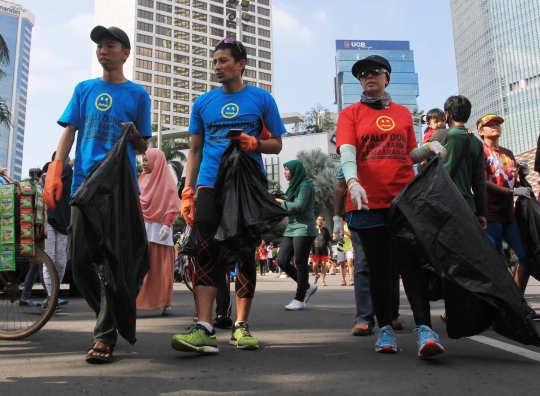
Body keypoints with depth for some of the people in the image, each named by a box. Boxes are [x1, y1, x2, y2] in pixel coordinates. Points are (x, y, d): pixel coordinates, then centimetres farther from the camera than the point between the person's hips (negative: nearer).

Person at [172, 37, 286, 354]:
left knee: (246, 254, 3)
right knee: (207, 254, -8)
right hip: (210, 185, 2)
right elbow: (195, 150, 14)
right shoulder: (203, 103, 13)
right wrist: (187, 191, 5)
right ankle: (205, 330, -9)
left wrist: (254, 143, -14)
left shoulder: (261, 99, 6)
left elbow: (276, 144, 8)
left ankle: (242, 326, 15)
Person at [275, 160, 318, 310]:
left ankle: (299, 300, 3)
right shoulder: (294, 186, 20)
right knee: (282, 261, 4)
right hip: (291, 229, 9)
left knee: (300, 264, -5)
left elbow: (299, 207, -18)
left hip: (303, 229, -9)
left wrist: (281, 202, -8)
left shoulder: (305, 185, -8)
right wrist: (280, 202, 4)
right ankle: (307, 287, 18)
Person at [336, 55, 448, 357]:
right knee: (378, 266, 5)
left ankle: (424, 327, -8)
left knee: (410, 261, -9)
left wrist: (429, 148, -1)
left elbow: (410, 154, 21)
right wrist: (353, 182, -28)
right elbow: (347, 152, -10)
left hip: (404, 199, 1)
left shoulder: (403, 113, 16)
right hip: (368, 201, -1)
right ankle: (385, 328, 14)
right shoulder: (350, 114, 7)